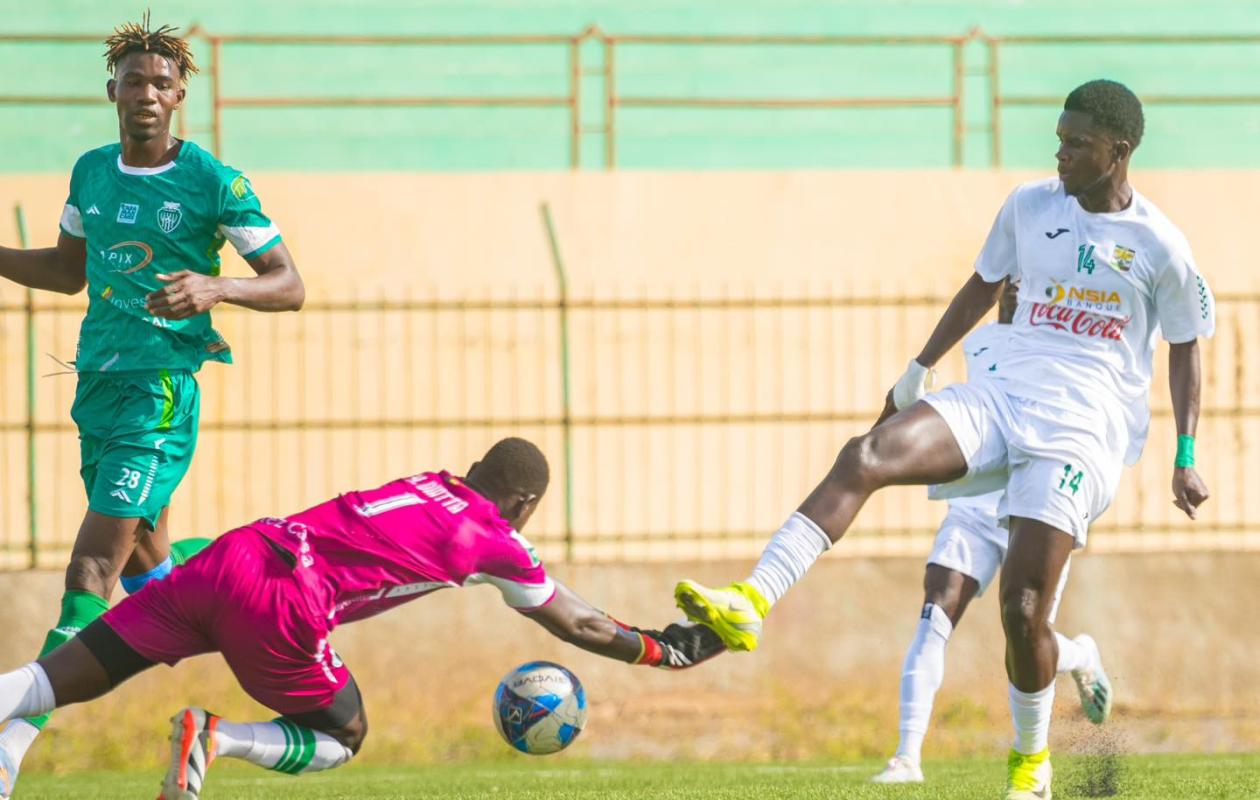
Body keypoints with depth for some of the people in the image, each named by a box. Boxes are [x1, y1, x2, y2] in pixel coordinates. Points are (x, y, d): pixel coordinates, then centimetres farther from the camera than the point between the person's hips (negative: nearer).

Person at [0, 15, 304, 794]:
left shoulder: (214, 182, -8)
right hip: (96, 380, 7)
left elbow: (289, 285, -5)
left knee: (95, 562, -14)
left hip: (160, 387, -7)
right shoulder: (91, 172, 10)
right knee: (146, 564, 15)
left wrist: (216, 287, -24)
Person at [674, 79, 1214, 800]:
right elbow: (983, 286, 25)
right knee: (866, 457, -23)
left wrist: (1186, 457, 4)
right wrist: (920, 370, 27)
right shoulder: (1029, 206, 10)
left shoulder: (1158, 245, -2)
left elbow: (1186, 348, 8)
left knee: (1024, 607, -12)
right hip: (1002, 398, 4)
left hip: (1083, 434, -4)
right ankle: (753, 604, -35)